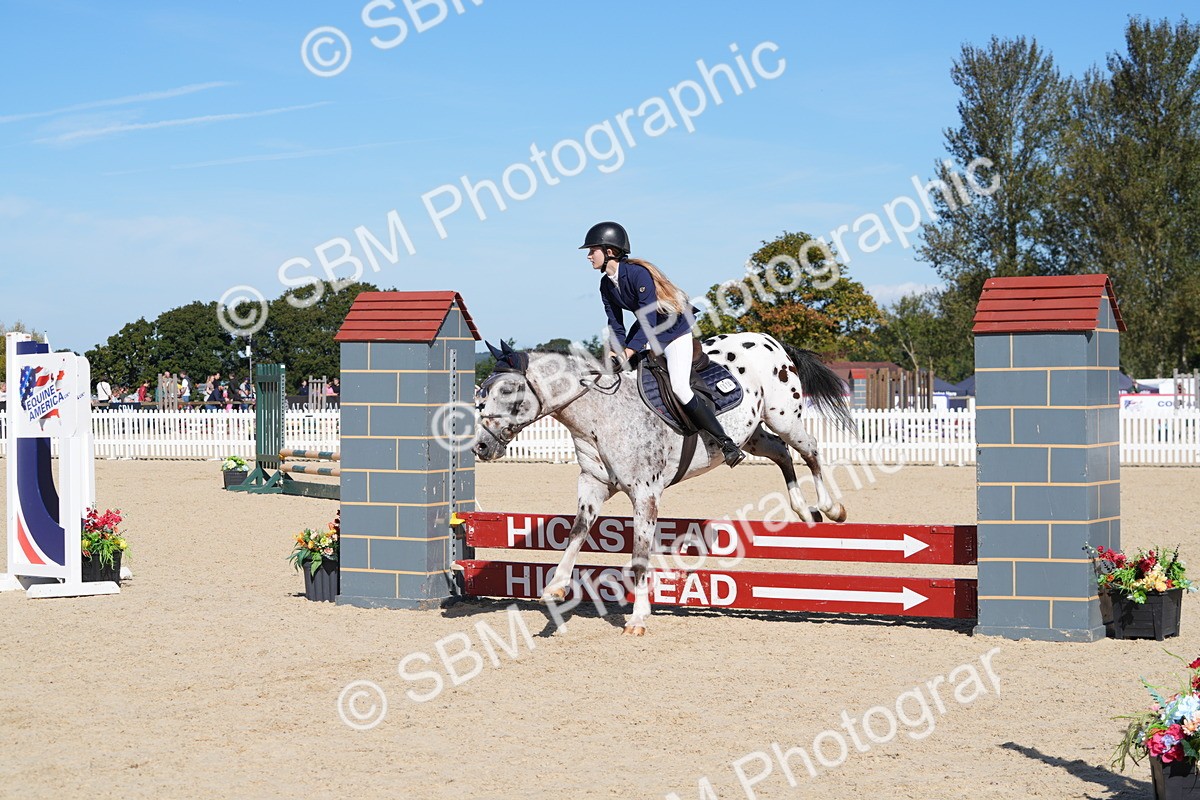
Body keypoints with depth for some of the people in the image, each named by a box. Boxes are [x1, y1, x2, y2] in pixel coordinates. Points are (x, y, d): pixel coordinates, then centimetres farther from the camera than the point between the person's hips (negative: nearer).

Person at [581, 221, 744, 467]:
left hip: (675, 328, -9)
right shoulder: (606, 285, -2)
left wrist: (628, 352, -41)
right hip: (648, 329, 9)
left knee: (679, 387, -22)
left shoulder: (638, 273, -27)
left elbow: (648, 321, -32)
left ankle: (727, 443, -16)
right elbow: (616, 325, 0)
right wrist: (618, 354, -17)